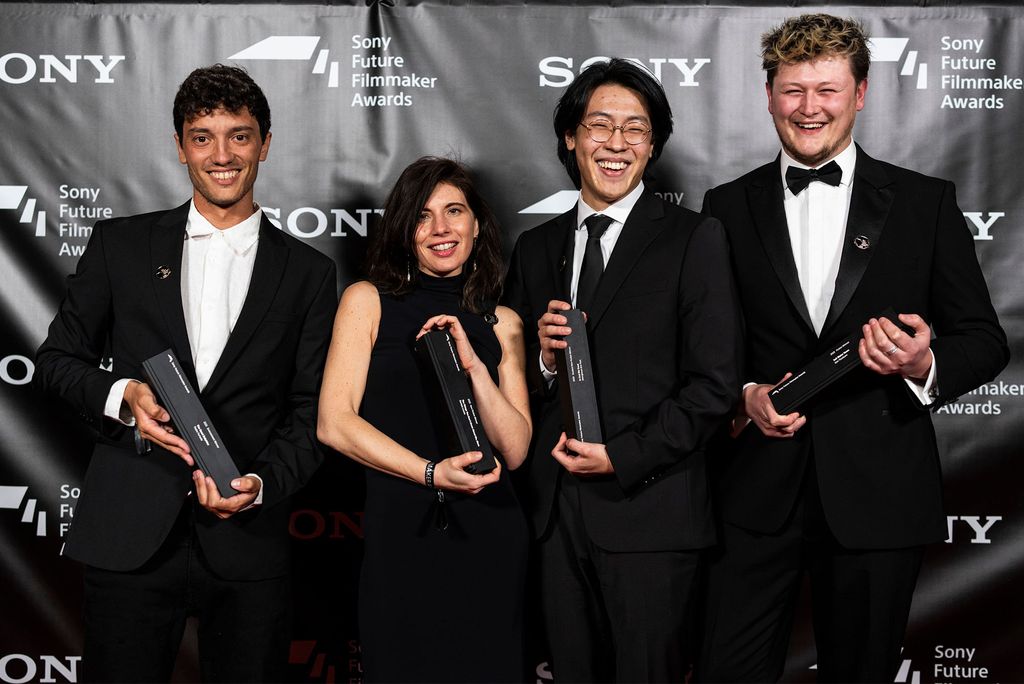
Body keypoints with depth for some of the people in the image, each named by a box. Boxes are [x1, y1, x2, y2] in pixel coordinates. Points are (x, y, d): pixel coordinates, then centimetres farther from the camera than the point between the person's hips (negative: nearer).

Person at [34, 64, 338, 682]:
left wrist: (261, 483, -11)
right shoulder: (120, 244, 8)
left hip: (248, 541, 0)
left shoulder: (308, 272, 8)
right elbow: (57, 359, 11)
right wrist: (121, 396, -10)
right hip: (129, 537, 0)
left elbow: (311, 410, 6)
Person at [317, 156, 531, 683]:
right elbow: (333, 424, -5)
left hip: (488, 536, 2)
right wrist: (432, 472, -13)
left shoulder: (501, 323, 11)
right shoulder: (367, 302, 4)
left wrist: (473, 364, -9)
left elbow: (514, 451, 4)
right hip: (400, 534, -2)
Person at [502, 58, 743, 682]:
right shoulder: (537, 247, 12)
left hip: (648, 510, -4)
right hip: (556, 511, 4)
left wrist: (624, 458, -13)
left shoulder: (695, 239, -2)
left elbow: (715, 384, -8)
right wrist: (543, 357, -6)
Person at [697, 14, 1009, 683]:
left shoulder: (925, 202, 3)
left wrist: (925, 364, -17)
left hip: (879, 496, 0)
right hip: (757, 494, 1)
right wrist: (746, 396, -10)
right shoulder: (728, 207, 6)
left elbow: (986, 340, 3)